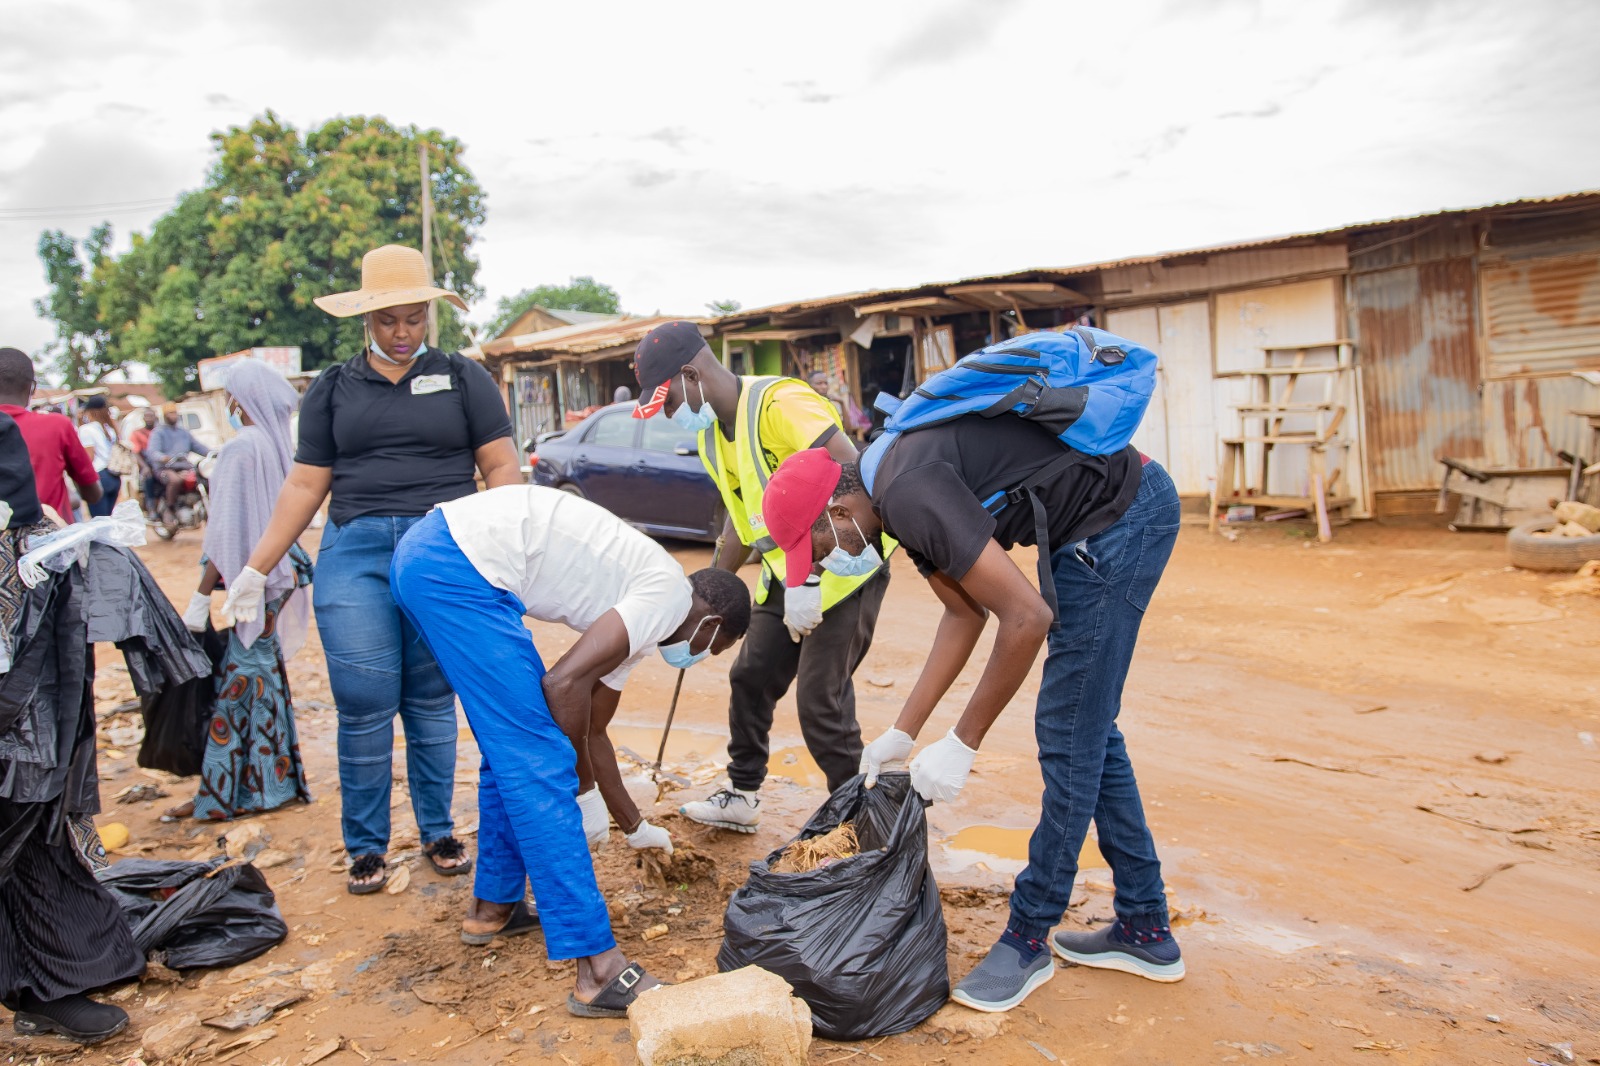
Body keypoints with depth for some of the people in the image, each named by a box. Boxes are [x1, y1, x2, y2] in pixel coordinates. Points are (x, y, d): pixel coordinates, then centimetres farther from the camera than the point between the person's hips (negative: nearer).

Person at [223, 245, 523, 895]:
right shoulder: (333, 390, 14)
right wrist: (257, 569, 8)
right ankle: (365, 846, 15)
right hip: (353, 555, 1)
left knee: (431, 704, 5)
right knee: (364, 706, -1)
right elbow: (305, 485, 13)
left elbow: (500, 468, 4)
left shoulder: (464, 379, 9)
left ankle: (438, 832, 21)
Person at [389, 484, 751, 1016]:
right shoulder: (671, 595, -4)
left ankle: (493, 907, 35)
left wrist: (635, 827, 41)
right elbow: (565, 683, -15)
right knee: (538, 762, -9)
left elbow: (589, 729, 30)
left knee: (514, 748, 21)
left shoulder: (634, 612, 22)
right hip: (456, 566, -10)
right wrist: (582, 787, 0)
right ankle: (599, 971, -4)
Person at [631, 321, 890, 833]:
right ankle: (741, 798, 32)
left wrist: (808, 575, -33)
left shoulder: (780, 402, -24)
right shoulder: (711, 435, 6)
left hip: (845, 568, -9)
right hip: (785, 576, 9)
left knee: (820, 704, -8)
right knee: (750, 679, 14)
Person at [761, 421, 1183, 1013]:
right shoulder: (895, 498, 6)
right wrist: (902, 734, 13)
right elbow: (965, 613, 14)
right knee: (1086, 727, 15)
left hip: (1123, 514, -10)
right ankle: (1145, 928, 27)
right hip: (1115, 519, 10)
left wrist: (960, 745, -16)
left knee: (1069, 736, -4)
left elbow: (1027, 617, -26)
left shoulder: (911, 495, -25)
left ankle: (1028, 939, 12)